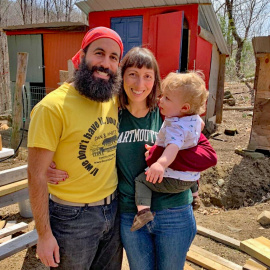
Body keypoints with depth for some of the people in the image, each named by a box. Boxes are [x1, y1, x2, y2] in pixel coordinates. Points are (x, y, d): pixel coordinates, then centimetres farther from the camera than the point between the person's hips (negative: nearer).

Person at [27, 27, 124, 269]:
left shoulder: (115, 101, -1)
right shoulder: (53, 106, -20)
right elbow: (37, 175, -16)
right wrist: (44, 234, -11)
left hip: (113, 210, 6)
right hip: (73, 217, -5)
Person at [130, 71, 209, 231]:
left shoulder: (175, 127, -29)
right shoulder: (195, 118, -1)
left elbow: (173, 147, -47)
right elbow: (201, 125, 23)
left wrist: (161, 163, -65)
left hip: (174, 181, -9)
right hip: (191, 178, 9)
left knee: (141, 179, -4)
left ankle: (143, 210, -20)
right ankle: (193, 194, 58)